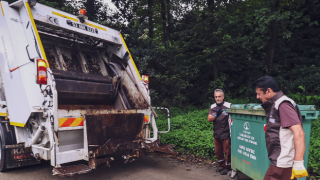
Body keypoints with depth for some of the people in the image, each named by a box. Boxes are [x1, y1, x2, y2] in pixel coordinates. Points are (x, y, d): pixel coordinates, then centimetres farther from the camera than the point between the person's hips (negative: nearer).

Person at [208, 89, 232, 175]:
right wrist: (216, 114, -20)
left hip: (226, 134, -5)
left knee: (227, 151, 6)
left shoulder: (229, 106, -12)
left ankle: (227, 167, 23)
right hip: (216, 134, 6)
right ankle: (221, 165, 35)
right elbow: (209, 119, -3)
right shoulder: (212, 107, 4)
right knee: (218, 151, 17)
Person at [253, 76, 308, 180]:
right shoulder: (275, 105, 13)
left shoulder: (282, 105, -15)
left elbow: (299, 133, -22)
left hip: (283, 164, -9)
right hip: (279, 162, 9)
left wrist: (298, 164, -25)